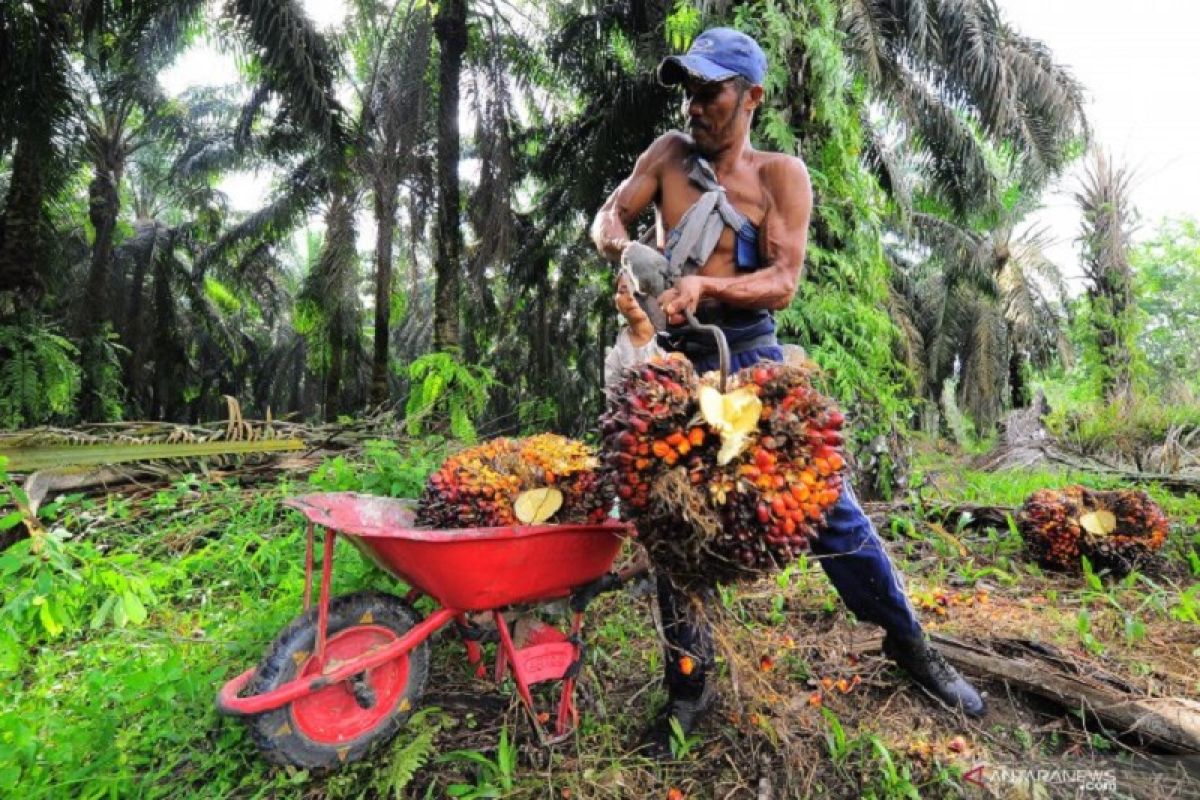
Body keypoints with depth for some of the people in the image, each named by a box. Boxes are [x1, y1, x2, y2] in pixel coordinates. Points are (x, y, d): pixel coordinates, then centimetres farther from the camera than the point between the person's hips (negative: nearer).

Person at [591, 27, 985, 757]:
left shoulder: (782, 175, 1)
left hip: (749, 355, -2)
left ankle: (909, 643, 26)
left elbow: (783, 283, -10)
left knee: (827, 501, 0)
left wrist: (705, 285, -27)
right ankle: (690, 685, 22)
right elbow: (608, 216, 4)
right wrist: (622, 247, -20)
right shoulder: (669, 153, 11)